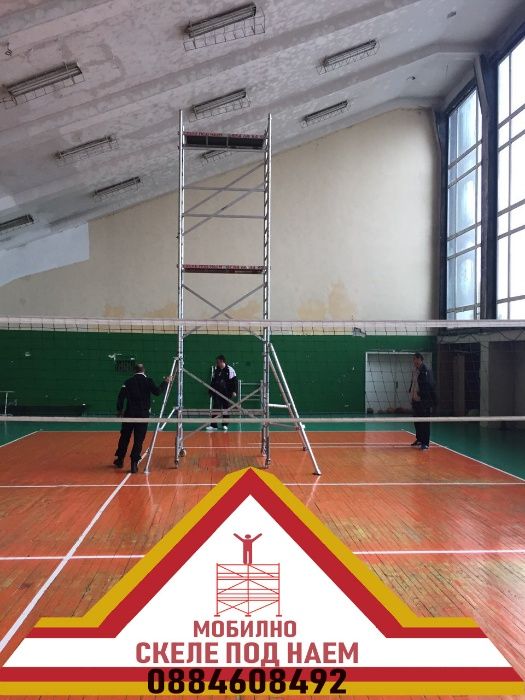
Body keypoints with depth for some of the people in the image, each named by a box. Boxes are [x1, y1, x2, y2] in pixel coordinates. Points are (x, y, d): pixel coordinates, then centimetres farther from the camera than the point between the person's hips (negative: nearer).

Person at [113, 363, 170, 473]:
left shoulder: (128, 382, 2)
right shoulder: (148, 381, -4)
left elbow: (121, 396, 0)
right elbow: (158, 392, -11)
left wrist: (119, 409, 12)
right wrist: (165, 382, 3)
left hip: (129, 414, 2)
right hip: (143, 414, -2)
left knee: (124, 437, 16)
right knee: (139, 440, 1)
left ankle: (120, 459, 28)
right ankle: (134, 463, -4)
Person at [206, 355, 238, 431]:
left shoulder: (230, 370, -6)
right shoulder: (216, 370, 9)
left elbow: (234, 381, -7)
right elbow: (213, 381, 18)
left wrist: (234, 391, -14)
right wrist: (210, 391, 17)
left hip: (227, 393, -3)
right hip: (217, 393, 3)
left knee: (226, 409, 5)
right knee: (215, 408, -4)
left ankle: (225, 425, 17)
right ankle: (213, 425, -3)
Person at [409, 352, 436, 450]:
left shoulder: (426, 370, -13)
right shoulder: (414, 370, 13)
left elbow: (428, 385, -19)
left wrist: (420, 395, -22)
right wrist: (411, 392, 11)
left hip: (424, 401, -8)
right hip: (415, 400, 9)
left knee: (424, 422, -4)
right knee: (417, 421, 16)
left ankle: (425, 443, -1)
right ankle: (419, 439, 28)